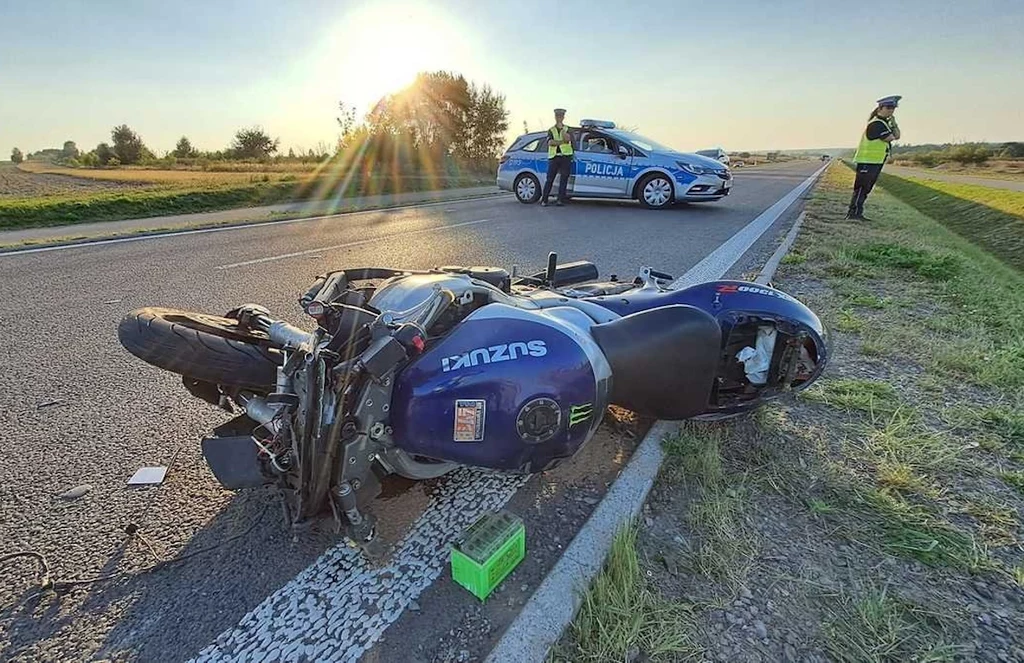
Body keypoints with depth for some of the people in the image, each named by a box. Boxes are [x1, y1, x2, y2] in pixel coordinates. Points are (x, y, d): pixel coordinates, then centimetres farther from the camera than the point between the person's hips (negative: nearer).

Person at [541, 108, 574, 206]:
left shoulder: (567, 129, 13)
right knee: (549, 179, -1)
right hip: (553, 157, 1)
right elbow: (549, 142, -4)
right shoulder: (551, 130, 15)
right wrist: (562, 141, -8)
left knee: (563, 179, -5)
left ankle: (560, 200, -5)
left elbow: (567, 138, -10)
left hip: (565, 157, 0)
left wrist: (561, 128, -11)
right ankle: (544, 199, 0)